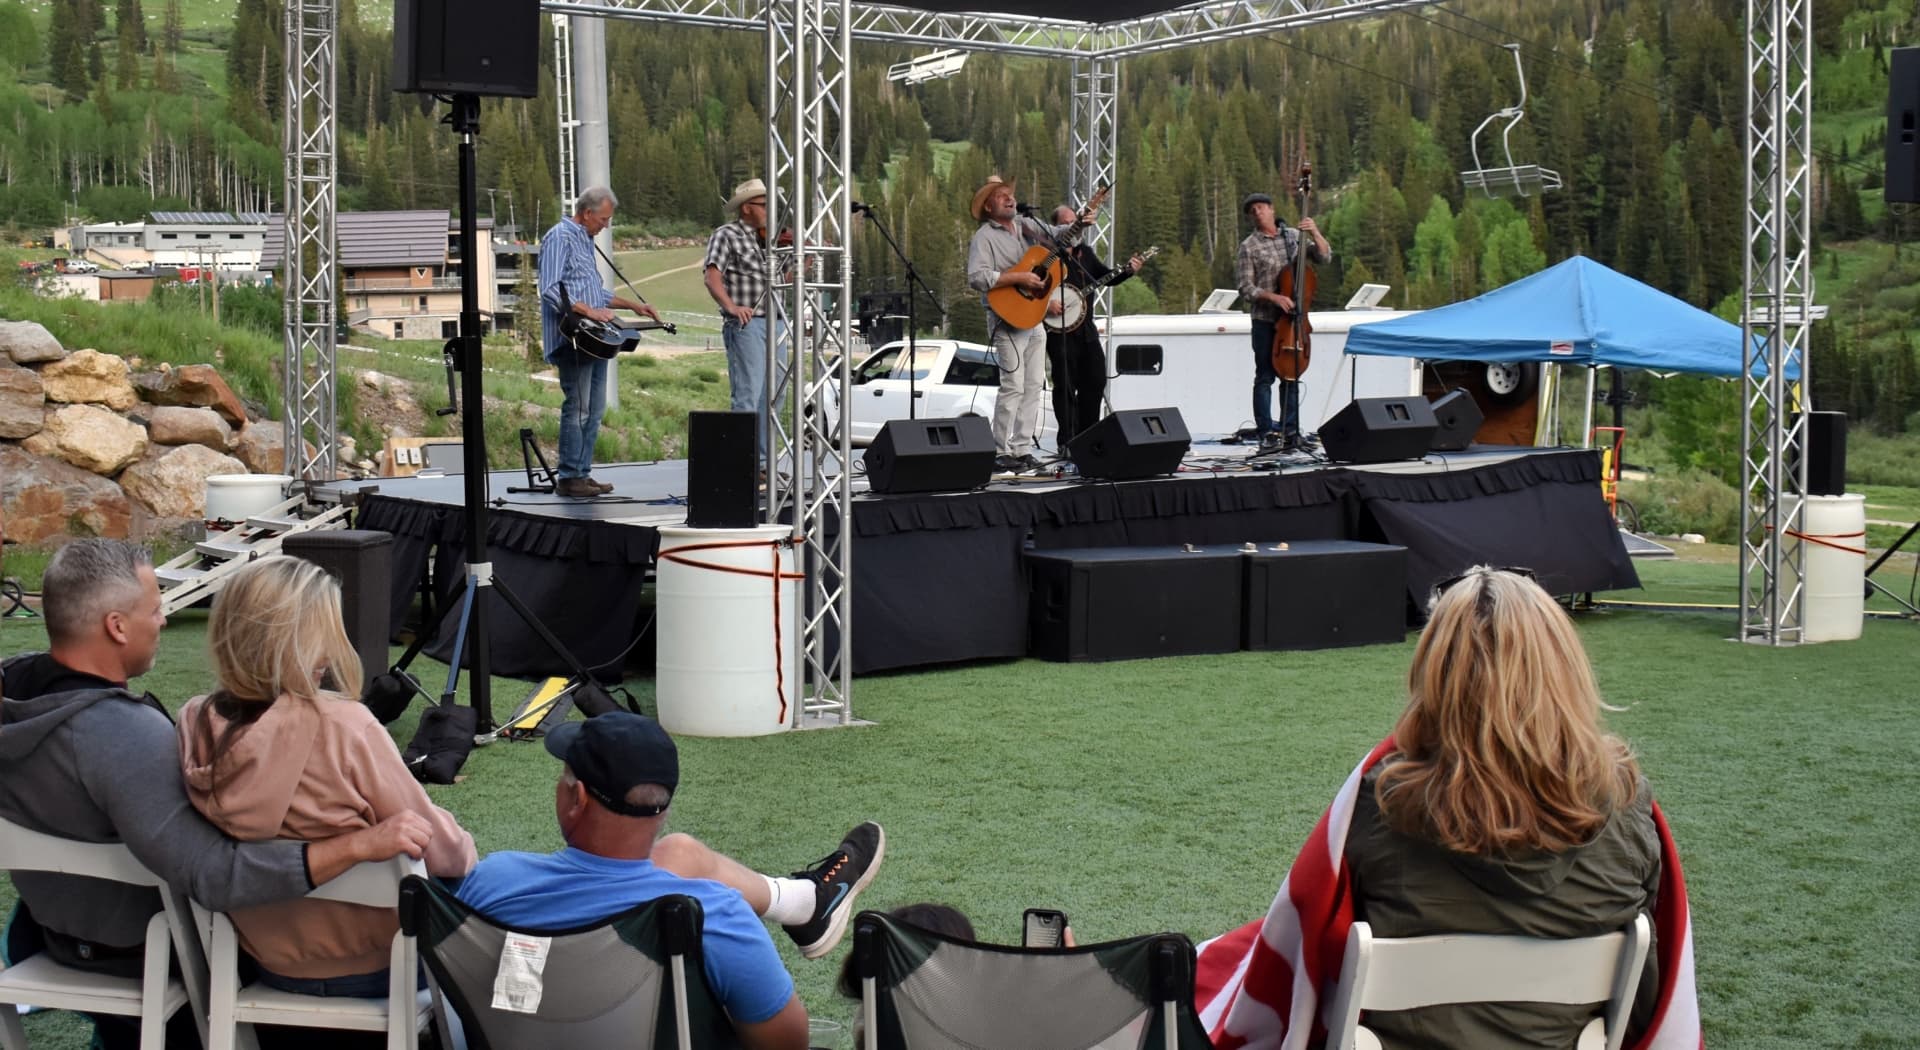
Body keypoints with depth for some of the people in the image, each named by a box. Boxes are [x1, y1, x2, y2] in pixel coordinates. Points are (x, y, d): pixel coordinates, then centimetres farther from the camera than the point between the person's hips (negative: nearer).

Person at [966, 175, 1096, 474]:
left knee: (1033, 385, 7)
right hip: (1008, 319, -7)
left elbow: (1056, 235, 8)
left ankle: (1022, 449, 12)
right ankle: (1000, 453, -6)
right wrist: (1018, 277, -21)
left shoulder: (1025, 225, 13)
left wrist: (1079, 224, -12)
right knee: (1014, 386, -11)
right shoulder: (984, 237, -7)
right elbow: (976, 277, -18)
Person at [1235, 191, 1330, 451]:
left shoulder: (1293, 235, 8)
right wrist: (1274, 297, -21)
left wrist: (1315, 233, -9)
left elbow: (1324, 258, 7)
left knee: (1291, 376, 8)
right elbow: (1247, 289, -7)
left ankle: (1290, 432, 14)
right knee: (1265, 378, -3)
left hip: (1292, 317, 4)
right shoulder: (1249, 246, -4)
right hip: (1264, 320, -4)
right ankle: (1267, 434, -1)